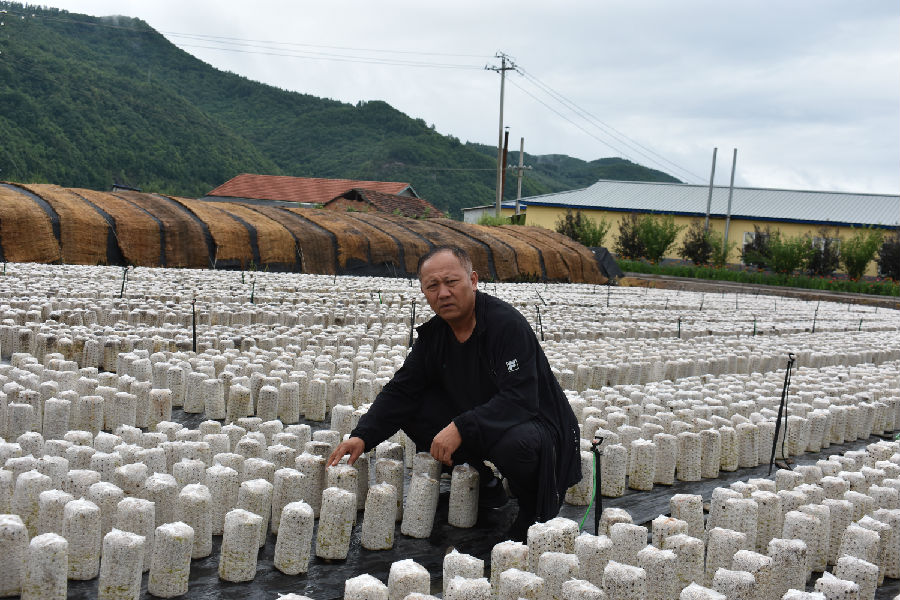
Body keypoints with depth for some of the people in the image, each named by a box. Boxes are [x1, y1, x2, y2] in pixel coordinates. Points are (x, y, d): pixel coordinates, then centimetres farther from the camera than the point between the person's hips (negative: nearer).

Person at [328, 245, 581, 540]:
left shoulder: (507, 324, -23)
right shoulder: (433, 334, -1)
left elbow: (520, 399, -31)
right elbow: (400, 391, -2)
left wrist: (461, 428, -38)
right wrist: (362, 436, -17)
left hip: (535, 422, -7)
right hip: (476, 423, 7)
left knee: (515, 443, -40)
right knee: (412, 411, -10)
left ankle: (535, 508, -4)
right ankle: (483, 485, 6)